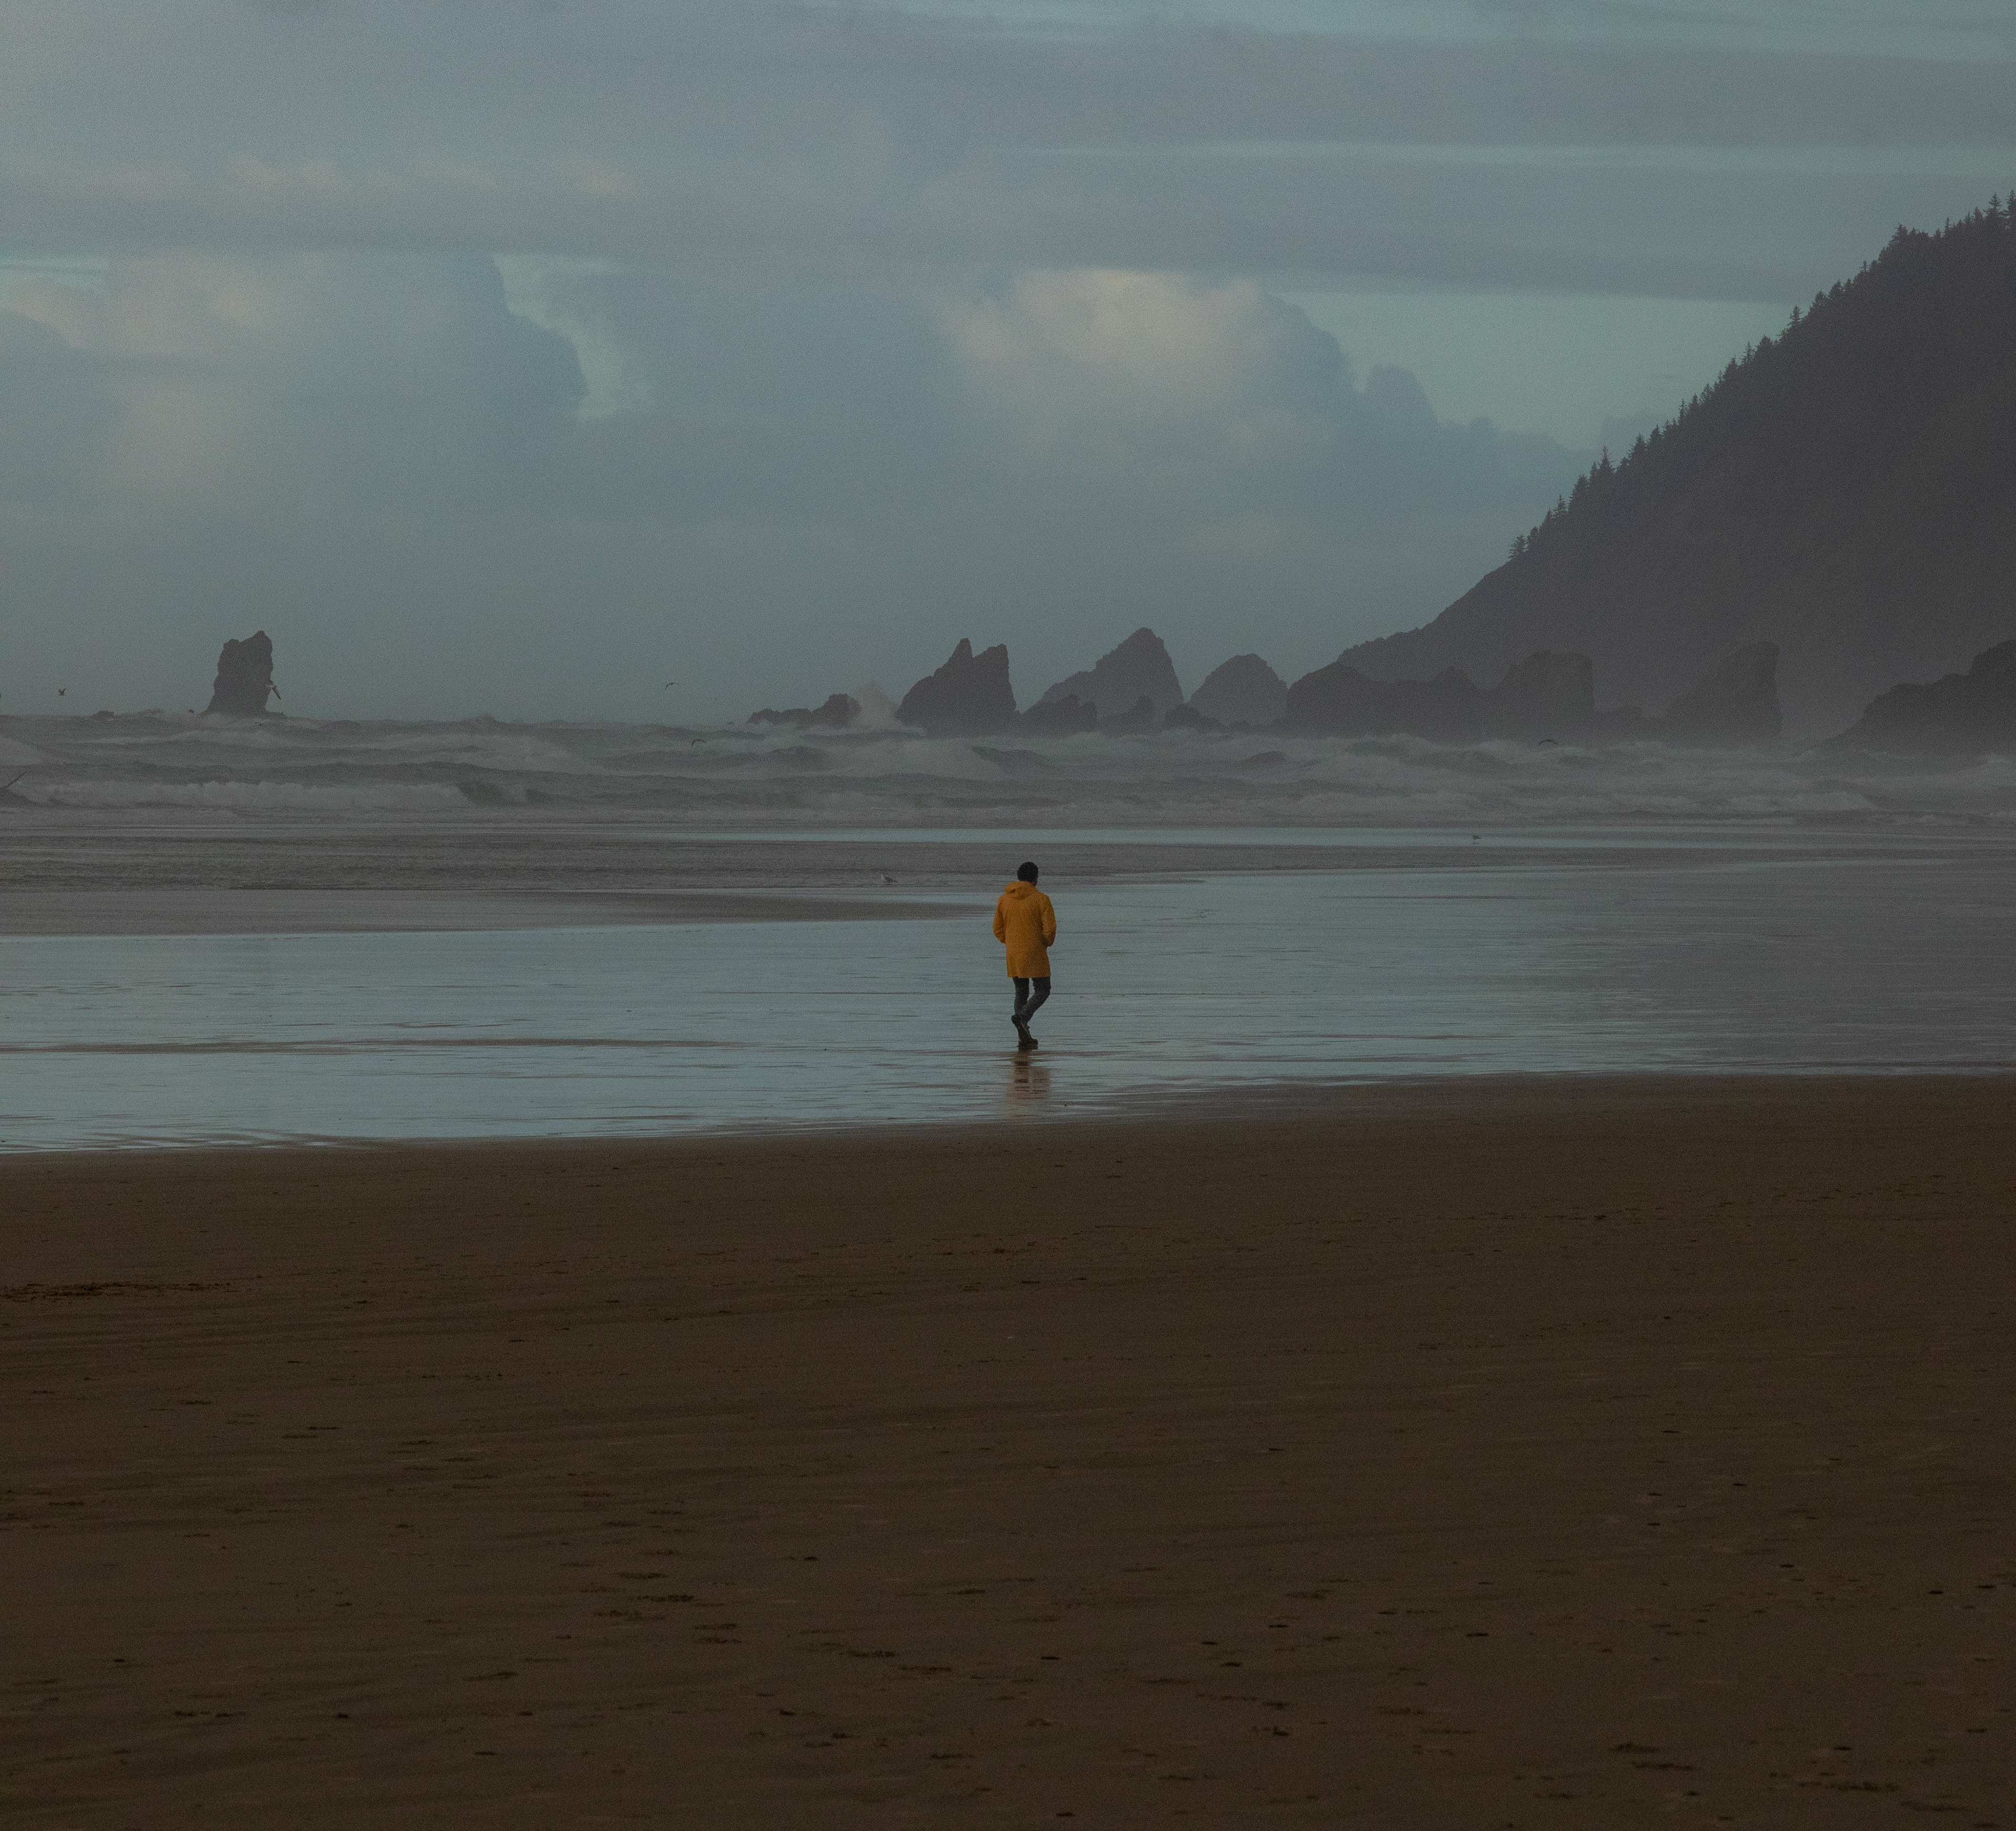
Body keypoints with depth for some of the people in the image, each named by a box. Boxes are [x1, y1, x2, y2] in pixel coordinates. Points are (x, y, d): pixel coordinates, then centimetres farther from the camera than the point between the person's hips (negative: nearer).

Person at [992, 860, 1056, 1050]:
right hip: (1035, 954, -5)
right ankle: (1022, 1018, -21)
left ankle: (1024, 1037, 7)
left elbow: (999, 931, 7)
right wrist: (1047, 943, 7)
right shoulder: (1041, 899, -10)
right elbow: (1050, 929, -13)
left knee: (1022, 992, 13)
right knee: (1042, 990, 4)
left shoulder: (1004, 900, 4)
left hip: (1013, 955, 5)